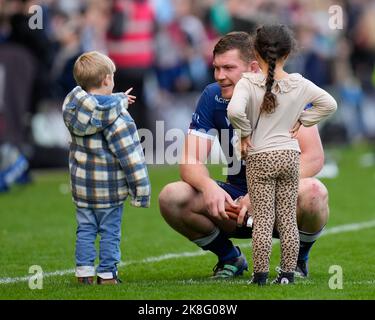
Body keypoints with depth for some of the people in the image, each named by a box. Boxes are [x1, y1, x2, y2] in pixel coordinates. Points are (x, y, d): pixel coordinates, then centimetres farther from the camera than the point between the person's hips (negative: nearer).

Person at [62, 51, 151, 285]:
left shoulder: (75, 107, -1)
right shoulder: (117, 117, -18)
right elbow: (129, 153, -17)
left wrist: (118, 99, 32)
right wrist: (140, 187, -13)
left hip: (81, 185, 5)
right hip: (109, 187, -5)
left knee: (85, 229, 13)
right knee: (110, 231, 5)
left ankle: (84, 271, 13)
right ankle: (107, 274, 7)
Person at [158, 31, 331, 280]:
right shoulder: (213, 97, -4)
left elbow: (314, 157, -22)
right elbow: (191, 161, -7)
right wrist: (208, 186, -32)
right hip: (236, 202, 3)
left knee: (313, 192, -38)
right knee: (171, 197, -22)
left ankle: (298, 259, -4)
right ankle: (230, 258, 4)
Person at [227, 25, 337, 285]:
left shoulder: (249, 82, -13)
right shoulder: (299, 84, -3)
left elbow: (235, 110, -29)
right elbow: (329, 104, 1)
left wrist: (245, 133, -12)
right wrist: (302, 120, 6)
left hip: (260, 158, -3)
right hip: (290, 156, 3)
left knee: (262, 219, 3)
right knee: (288, 219, 9)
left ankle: (260, 274, 3)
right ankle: (288, 273, 11)